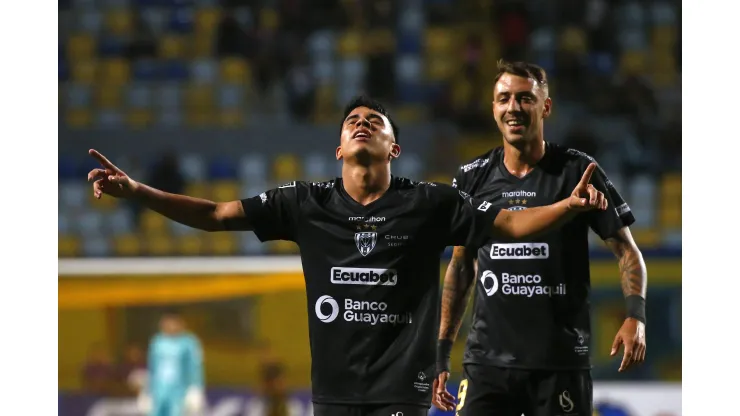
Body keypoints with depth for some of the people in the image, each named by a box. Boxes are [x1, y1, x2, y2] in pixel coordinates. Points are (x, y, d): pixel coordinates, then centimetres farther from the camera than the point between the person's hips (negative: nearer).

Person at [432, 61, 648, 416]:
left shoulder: (578, 172, 0)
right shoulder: (472, 178, 9)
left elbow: (626, 250, 2)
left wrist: (635, 315, -15)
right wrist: (442, 351, 14)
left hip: (562, 363, -2)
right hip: (487, 359, 2)